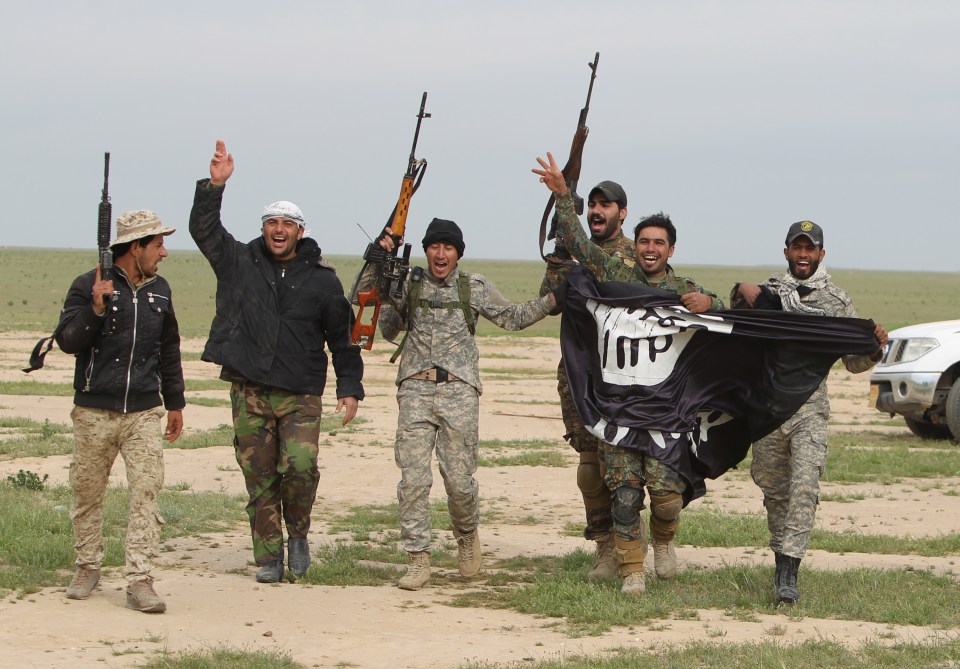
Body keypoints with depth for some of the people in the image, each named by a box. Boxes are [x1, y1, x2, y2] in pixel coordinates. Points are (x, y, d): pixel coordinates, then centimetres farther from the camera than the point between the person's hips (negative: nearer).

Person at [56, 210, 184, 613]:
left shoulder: (159, 290, 13)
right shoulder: (88, 287, -4)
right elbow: (66, 341, -11)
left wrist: (175, 402, 25)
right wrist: (95, 310, -25)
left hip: (144, 413, 3)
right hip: (94, 412, -3)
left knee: (146, 493, -7)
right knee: (88, 492, 7)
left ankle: (140, 581, -7)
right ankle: (87, 568, 24)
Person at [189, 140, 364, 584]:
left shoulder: (321, 279, 6)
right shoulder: (240, 262, 8)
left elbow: (343, 338, 10)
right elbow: (203, 230, -2)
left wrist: (350, 388, 5)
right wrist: (215, 185, -14)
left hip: (300, 394, -1)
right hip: (249, 392, 1)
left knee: (300, 466, -17)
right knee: (259, 477, 2)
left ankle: (298, 534, 7)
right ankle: (269, 557, 11)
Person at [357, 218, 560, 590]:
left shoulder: (474, 287, 13)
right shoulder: (408, 285, 13)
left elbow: (513, 317, 18)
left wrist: (551, 300, 6)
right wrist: (376, 262, -2)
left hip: (459, 392, 0)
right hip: (416, 391, 0)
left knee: (459, 479, -3)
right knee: (413, 478, -8)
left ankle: (467, 535, 27)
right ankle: (418, 560, -2)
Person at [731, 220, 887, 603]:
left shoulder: (837, 302, 7)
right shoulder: (767, 293, 9)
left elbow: (853, 362, 9)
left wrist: (875, 348, -13)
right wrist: (741, 293, -7)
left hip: (810, 409, -2)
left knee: (804, 487, -15)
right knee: (773, 488, 9)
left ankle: (788, 575, -19)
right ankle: (781, 555, 26)